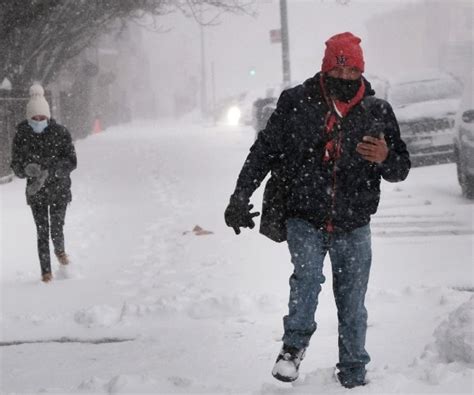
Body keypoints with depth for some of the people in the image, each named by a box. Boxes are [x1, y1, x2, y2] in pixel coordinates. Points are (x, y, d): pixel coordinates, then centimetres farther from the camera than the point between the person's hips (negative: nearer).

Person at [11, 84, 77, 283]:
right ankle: (46, 271, 13)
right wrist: (28, 169, -25)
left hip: (59, 189, -1)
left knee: (56, 229, -3)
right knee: (42, 232, -1)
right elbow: (16, 166, -1)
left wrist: (49, 171, -24)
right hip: (36, 192, 1)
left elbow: (71, 162, -9)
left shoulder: (60, 132, -9)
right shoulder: (21, 136, -5)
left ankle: (60, 250, 32)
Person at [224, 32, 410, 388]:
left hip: (354, 226, 2)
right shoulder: (296, 102, -4)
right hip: (304, 219, -1)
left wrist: (385, 158, -17)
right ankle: (294, 345, -10)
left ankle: (354, 376, 19)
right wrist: (240, 197, -2)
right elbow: (264, 151, 4)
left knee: (352, 306, 6)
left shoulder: (377, 112, 1)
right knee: (307, 273, -26)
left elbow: (401, 170, 7)